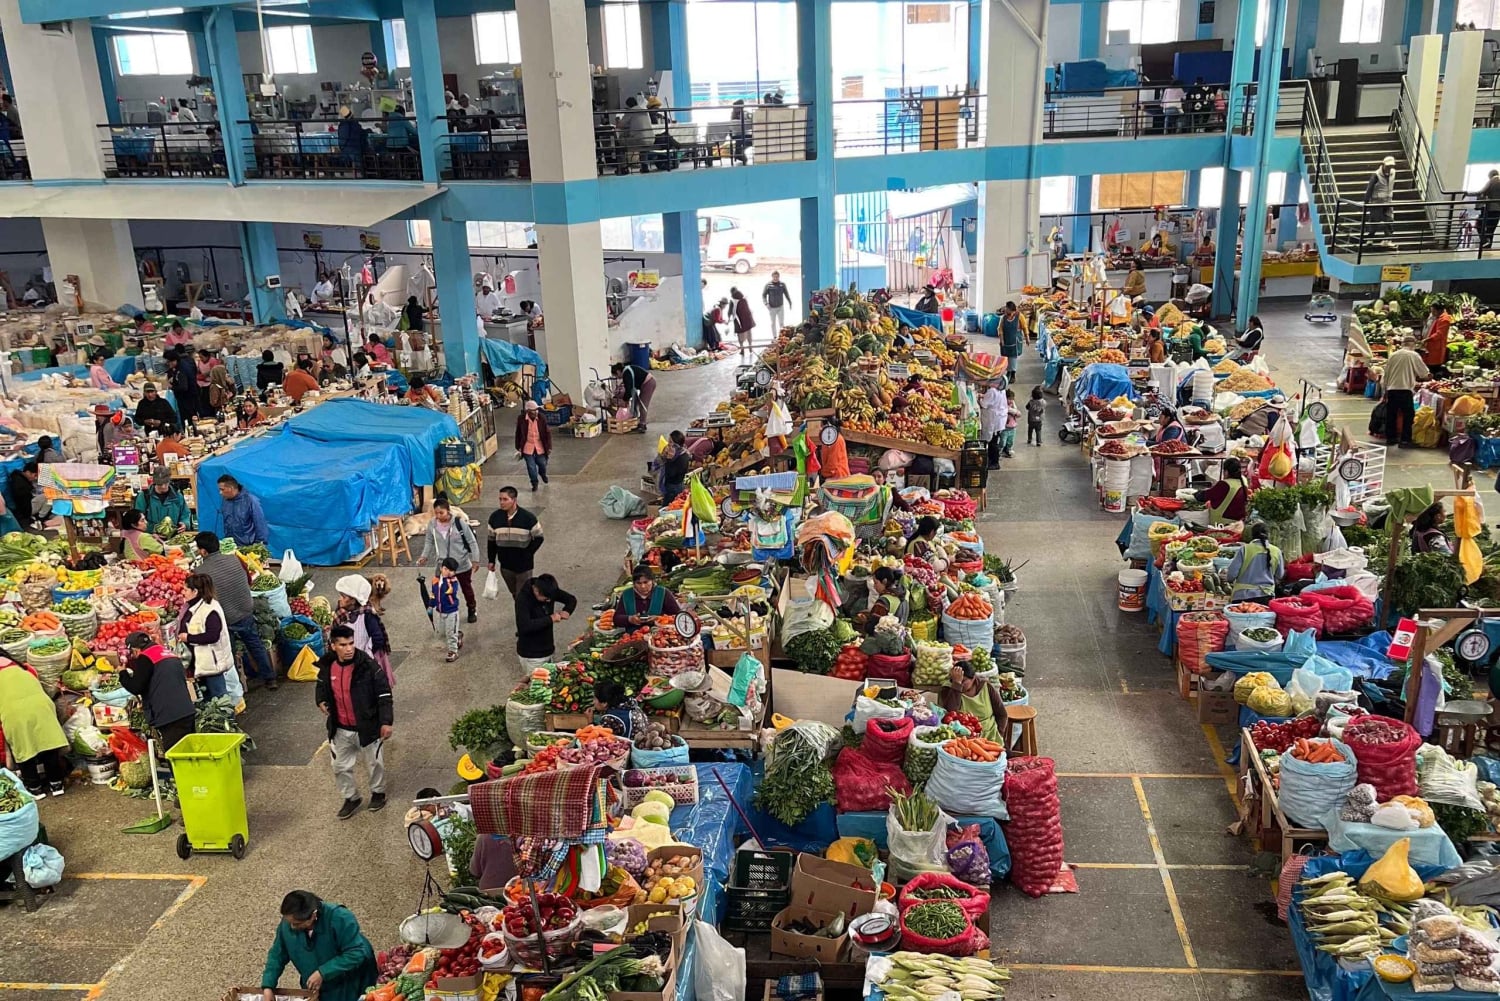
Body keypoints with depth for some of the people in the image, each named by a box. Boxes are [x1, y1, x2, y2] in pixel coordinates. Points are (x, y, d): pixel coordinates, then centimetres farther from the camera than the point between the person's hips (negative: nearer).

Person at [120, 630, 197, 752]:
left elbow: (136, 688, -7)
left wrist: (123, 673, 11)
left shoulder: (145, 658, -4)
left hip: (169, 717, -8)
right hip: (187, 713, 8)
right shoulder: (167, 653, 20)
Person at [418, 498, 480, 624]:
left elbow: (472, 542, -13)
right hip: (442, 566, 1)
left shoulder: (460, 523, -21)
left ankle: (472, 610, 44)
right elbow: (429, 542, 4)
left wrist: (475, 560, -12)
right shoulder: (432, 524, -11)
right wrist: (424, 556, -9)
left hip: (462, 565, -1)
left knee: (467, 588, 20)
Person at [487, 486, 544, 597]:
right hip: (505, 566, 3)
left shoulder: (528, 517, -15)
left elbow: (538, 538, -6)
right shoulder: (495, 517, -5)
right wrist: (491, 560, 7)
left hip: (524, 566, -3)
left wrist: (527, 555, -11)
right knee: (514, 594, 17)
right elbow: (491, 540, 6)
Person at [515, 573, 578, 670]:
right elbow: (524, 626, -36)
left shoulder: (549, 591, -6)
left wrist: (566, 611, -13)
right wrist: (550, 619, -31)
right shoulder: (522, 599, -24)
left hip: (548, 650, 6)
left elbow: (572, 599, 9)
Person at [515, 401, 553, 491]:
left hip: (540, 447, 1)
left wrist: (549, 447, -6)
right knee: (531, 467, 6)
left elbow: (548, 432, -6)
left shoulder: (541, 418, -14)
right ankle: (534, 483, 28)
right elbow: (518, 434, -2)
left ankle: (543, 475, 49)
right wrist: (518, 447, 2)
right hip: (528, 447, -1)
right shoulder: (521, 419, -15)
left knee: (542, 464, 15)